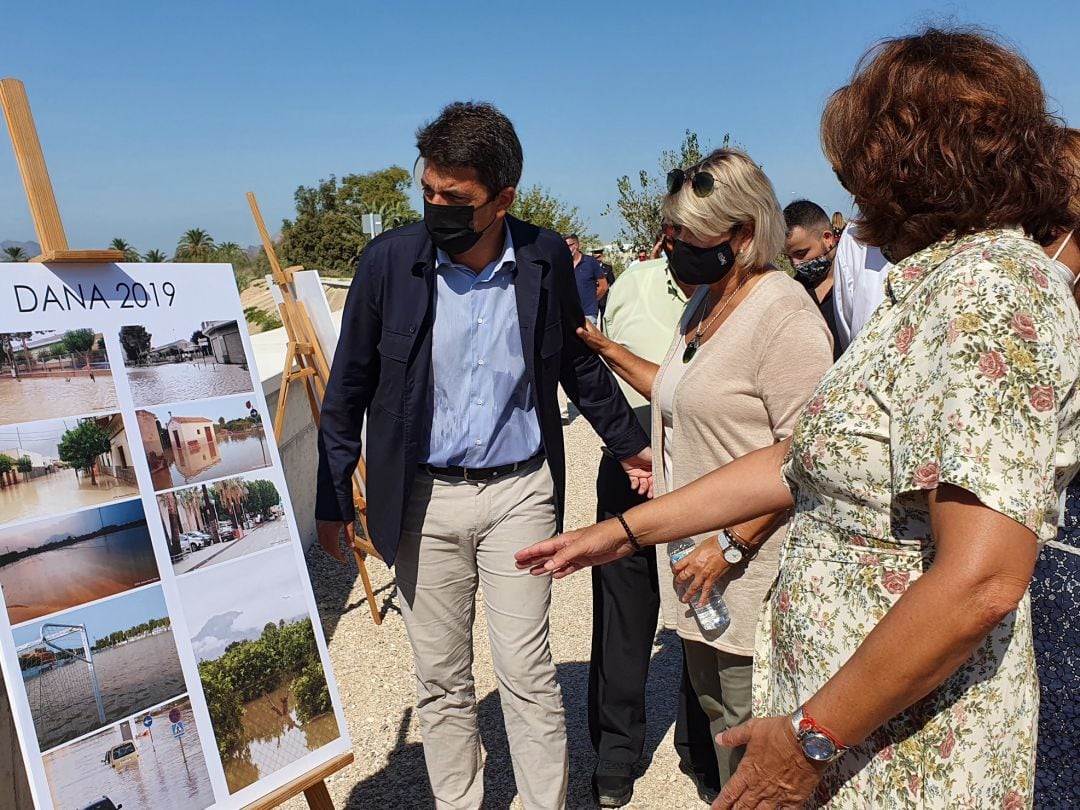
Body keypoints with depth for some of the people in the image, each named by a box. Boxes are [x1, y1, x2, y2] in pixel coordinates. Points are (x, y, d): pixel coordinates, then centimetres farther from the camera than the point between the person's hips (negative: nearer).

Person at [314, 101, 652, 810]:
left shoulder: (546, 259, -3)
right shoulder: (391, 258, -6)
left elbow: (579, 363, 13)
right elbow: (349, 389, 2)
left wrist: (631, 445, 18)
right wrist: (333, 499, 2)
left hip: (520, 492, 0)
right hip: (424, 500, 1)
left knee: (528, 676, 2)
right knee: (442, 682, 11)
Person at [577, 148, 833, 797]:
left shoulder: (782, 312, -17)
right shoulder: (704, 304, 12)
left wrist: (731, 544, -22)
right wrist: (609, 349, 17)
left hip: (750, 565, -9)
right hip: (700, 557, 9)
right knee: (715, 712, 19)